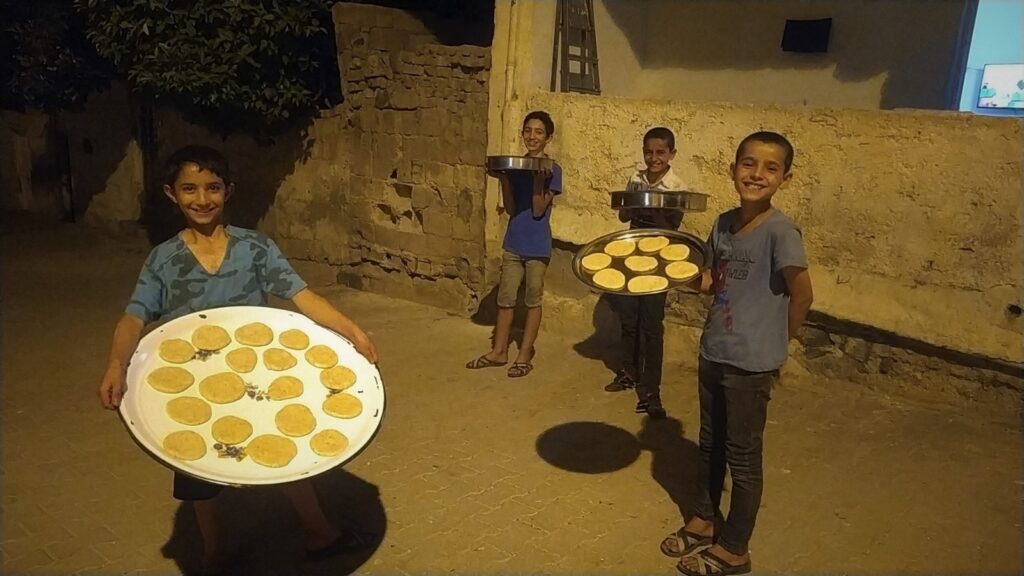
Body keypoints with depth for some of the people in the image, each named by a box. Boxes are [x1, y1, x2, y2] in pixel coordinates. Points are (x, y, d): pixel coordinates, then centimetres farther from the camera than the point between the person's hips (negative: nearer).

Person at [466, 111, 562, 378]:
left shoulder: (553, 170, -8)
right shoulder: (515, 166, 4)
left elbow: (538, 211, -15)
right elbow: (511, 209, 0)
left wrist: (538, 180, -25)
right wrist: (503, 179, -12)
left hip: (537, 245, -4)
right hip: (514, 242, 4)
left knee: (532, 299, 7)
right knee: (505, 298, 10)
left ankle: (525, 354, 18)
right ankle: (499, 351, 22)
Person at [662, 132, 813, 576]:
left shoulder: (779, 231, -19)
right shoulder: (724, 223, 2)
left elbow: (802, 293, -15)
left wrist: (778, 343, -4)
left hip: (751, 364, -7)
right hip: (713, 354, 7)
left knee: (743, 457, 9)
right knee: (710, 445, 22)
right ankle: (703, 521, 42)